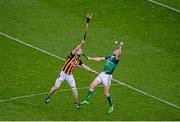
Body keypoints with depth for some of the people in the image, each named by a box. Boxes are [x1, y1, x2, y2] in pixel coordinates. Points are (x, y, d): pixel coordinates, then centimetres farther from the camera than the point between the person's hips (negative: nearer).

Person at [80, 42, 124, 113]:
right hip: (102, 74, 7)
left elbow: (119, 54, -33)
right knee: (92, 85, 0)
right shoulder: (109, 57, 13)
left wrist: (120, 46, -46)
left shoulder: (116, 58, -10)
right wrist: (90, 58, 21)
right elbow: (99, 59, 22)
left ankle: (111, 106, 21)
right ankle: (87, 100, 9)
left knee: (106, 94, -1)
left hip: (108, 76, -7)